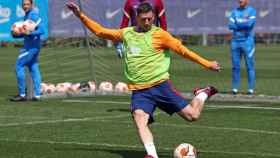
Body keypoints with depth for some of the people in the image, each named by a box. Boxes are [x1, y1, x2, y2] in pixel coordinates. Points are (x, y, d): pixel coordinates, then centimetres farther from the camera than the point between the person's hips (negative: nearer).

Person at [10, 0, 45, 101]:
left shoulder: (33, 15, -14)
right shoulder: (27, 16, 15)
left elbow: (41, 30, -21)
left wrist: (30, 33, -33)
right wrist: (17, 34, 6)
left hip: (31, 46, -10)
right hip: (30, 46, 10)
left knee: (19, 66, -7)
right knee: (34, 69, 8)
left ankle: (22, 94, -6)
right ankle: (37, 95, 8)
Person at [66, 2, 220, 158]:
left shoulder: (159, 34, -2)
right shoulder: (126, 33, 12)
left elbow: (181, 49, -1)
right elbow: (100, 31, 20)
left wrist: (207, 64, -3)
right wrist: (81, 15, 14)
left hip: (160, 85, -3)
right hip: (139, 91, 3)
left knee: (193, 115, -3)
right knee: (139, 119, -26)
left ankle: (202, 94, 30)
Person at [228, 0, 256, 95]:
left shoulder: (252, 11, 0)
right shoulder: (235, 11, 13)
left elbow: (250, 23, -18)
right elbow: (230, 26, -1)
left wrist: (237, 23, -6)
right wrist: (244, 25, -10)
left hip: (247, 42, -4)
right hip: (235, 41, 4)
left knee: (250, 65, -4)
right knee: (235, 65, 4)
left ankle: (251, 89, -1)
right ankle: (235, 88, 9)